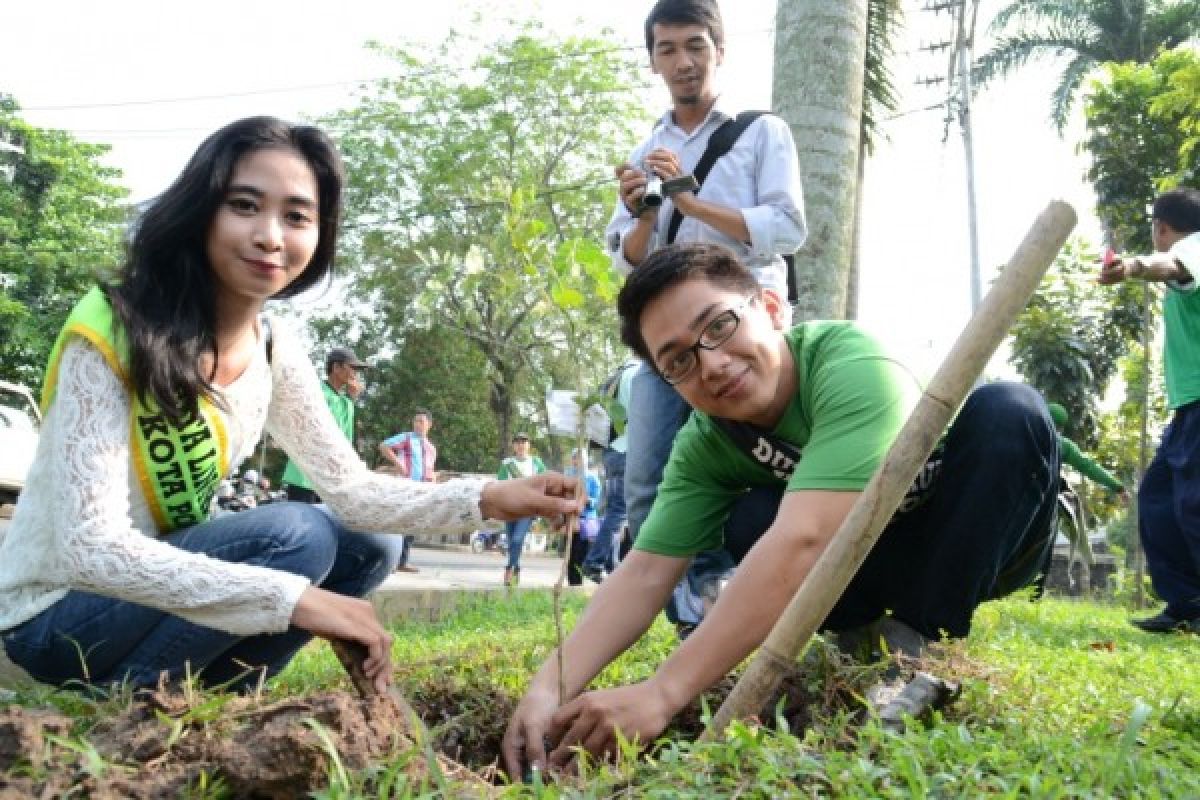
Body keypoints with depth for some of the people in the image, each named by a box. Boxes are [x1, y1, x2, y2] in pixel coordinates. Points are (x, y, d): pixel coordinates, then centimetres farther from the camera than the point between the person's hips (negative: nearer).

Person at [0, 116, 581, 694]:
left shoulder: (276, 352, -3)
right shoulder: (109, 330, -24)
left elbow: (352, 488, -3)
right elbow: (91, 548, -31)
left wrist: (488, 499, -19)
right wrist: (294, 599, -37)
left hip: (157, 589, 7)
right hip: (49, 613, -6)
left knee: (362, 552, -6)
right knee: (294, 535, -25)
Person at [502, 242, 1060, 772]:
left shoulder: (855, 368, -36)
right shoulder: (705, 446, -16)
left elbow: (805, 541, -47)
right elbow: (644, 574, -21)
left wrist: (662, 694, -51)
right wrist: (549, 689, -39)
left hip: (989, 532, -3)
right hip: (875, 558, 3)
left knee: (1007, 411, -34)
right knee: (749, 523, -25)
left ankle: (922, 640, -22)